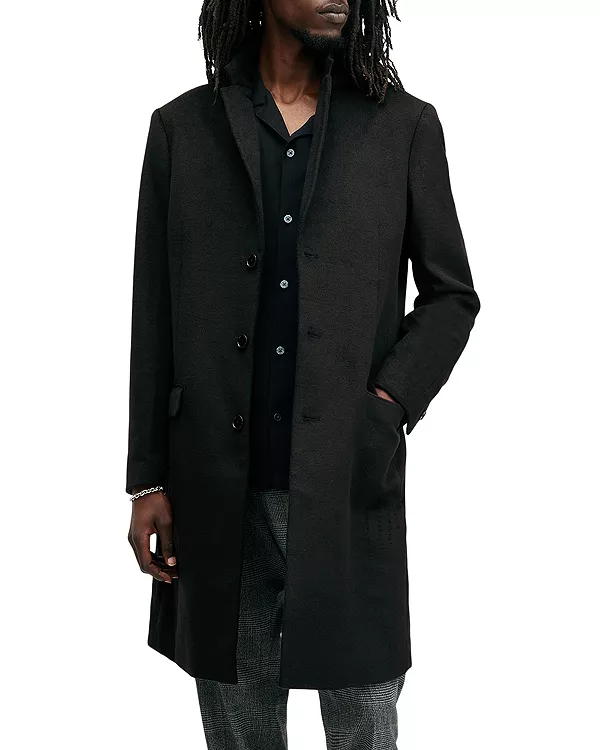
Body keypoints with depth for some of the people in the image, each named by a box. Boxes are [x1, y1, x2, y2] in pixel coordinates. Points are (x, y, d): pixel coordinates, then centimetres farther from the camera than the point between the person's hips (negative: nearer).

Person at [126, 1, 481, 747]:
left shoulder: (406, 127, 4)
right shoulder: (182, 127, 5)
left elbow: (451, 293, 8)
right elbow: (154, 317, 5)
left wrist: (389, 403, -8)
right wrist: (148, 479, 3)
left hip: (350, 487, 0)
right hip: (217, 490, 1)